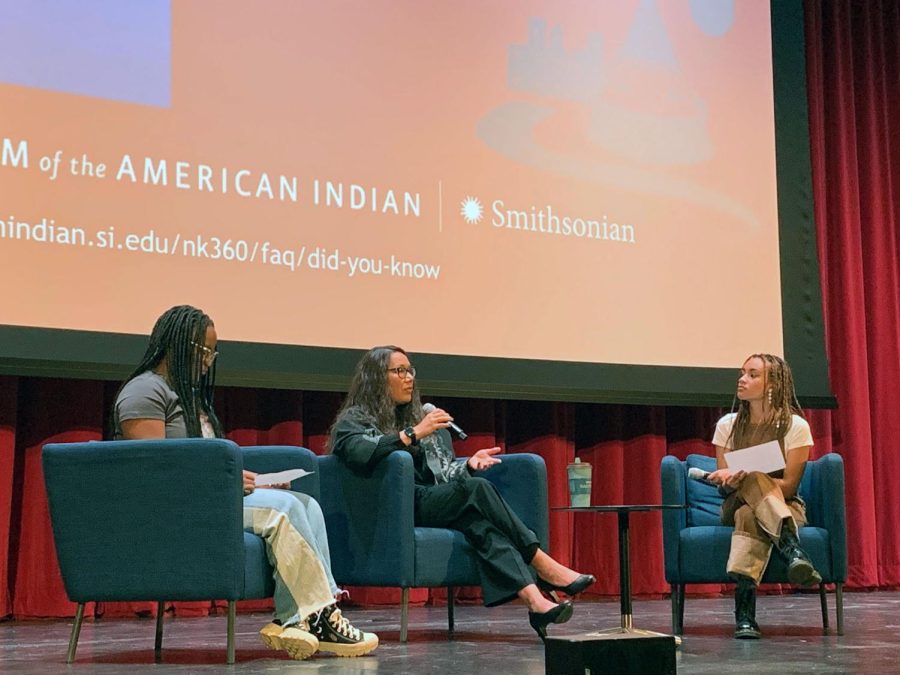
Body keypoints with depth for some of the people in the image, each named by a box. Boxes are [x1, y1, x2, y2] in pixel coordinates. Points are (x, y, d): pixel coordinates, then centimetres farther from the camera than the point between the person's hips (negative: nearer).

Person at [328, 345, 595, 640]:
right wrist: (413, 434, -19)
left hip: (437, 503, 6)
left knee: (478, 521, -29)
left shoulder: (417, 417, 29)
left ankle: (533, 598, -47)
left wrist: (468, 464, 1)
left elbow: (444, 472, 23)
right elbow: (359, 454, -19)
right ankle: (543, 567, -29)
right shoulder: (353, 420, 6)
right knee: (477, 489, -28)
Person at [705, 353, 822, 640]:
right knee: (753, 478, -36)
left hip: (786, 507, -2)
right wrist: (728, 481, -23)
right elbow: (724, 487, 4)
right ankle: (793, 549, -52)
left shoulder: (795, 426, -6)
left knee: (749, 516, -40)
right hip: (737, 505, 2)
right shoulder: (727, 425, 4)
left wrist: (743, 479, -26)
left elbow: (789, 486, -11)